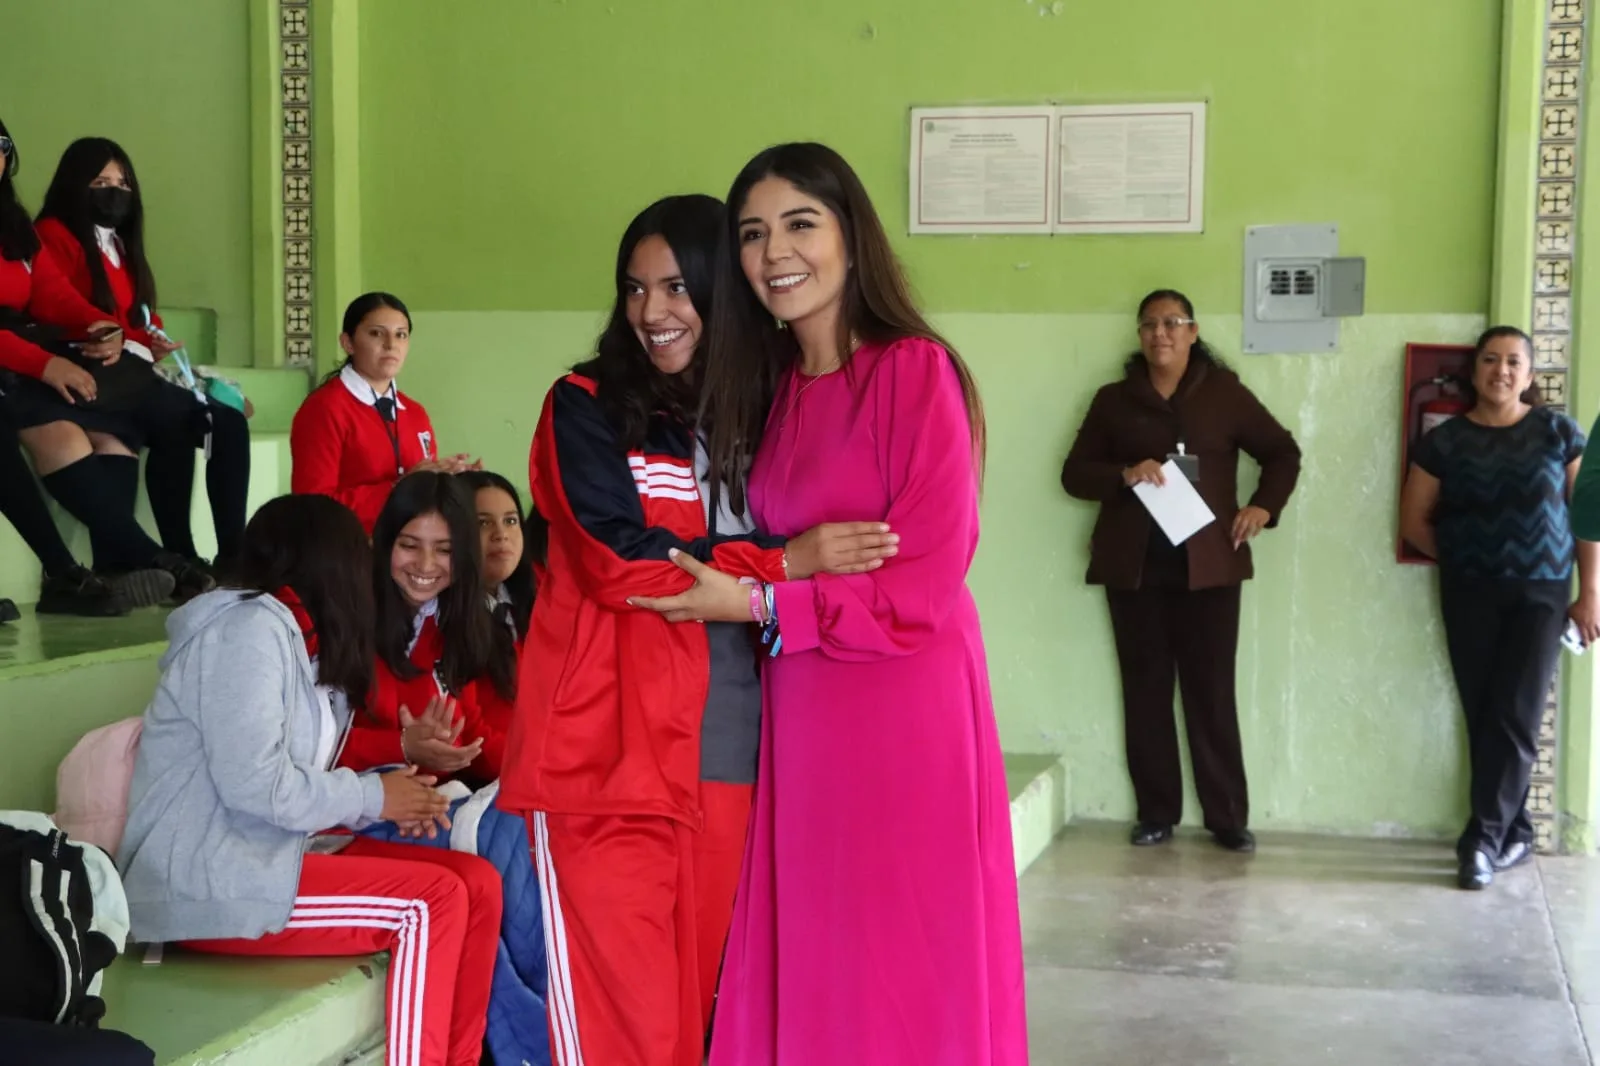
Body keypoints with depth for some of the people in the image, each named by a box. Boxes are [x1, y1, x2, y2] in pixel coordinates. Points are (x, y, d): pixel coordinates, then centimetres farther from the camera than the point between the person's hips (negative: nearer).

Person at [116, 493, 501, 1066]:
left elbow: (295, 781, 9)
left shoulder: (302, 638, 15)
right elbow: (254, 785, -23)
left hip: (267, 852, 9)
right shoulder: (249, 626, -14)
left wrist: (388, 790, -6)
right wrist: (373, 797, -11)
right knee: (430, 902, -18)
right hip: (204, 881, -9)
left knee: (477, 883, -3)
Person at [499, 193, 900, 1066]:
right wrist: (781, 564, -14)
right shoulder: (587, 406, 1)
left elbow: (816, 567, 15)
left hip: (727, 753, 4)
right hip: (607, 755, -4)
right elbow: (615, 560, -11)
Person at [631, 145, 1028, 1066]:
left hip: (907, 711, -6)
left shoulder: (915, 371, -10)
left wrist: (757, 606, -11)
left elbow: (924, 588, -14)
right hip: (802, 717, 6)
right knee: (807, 970, 11)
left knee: (905, 974, 4)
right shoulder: (770, 387, 11)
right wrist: (814, 560, -1)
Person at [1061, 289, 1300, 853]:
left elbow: (1283, 452, 12)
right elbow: (1074, 474, 5)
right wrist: (1124, 475, -13)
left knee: (1212, 691, -1)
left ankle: (1229, 817, 6)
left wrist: (1262, 508, -3)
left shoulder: (1225, 393, 6)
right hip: (1134, 566, 1)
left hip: (1207, 564, -1)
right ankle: (1156, 814, 11)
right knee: (1145, 690, 3)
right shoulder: (1113, 400, 9)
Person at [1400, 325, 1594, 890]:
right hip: (1469, 594, 1)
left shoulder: (1559, 433, 0)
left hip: (1540, 593, -1)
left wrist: (1590, 593, -4)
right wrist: (1464, 555, 3)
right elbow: (1414, 521, 7)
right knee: (1482, 715, 2)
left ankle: (1484, 838, -1)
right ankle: (1513, 833, 14)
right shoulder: (1444, 442, 1)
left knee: (1515, 717, -6)